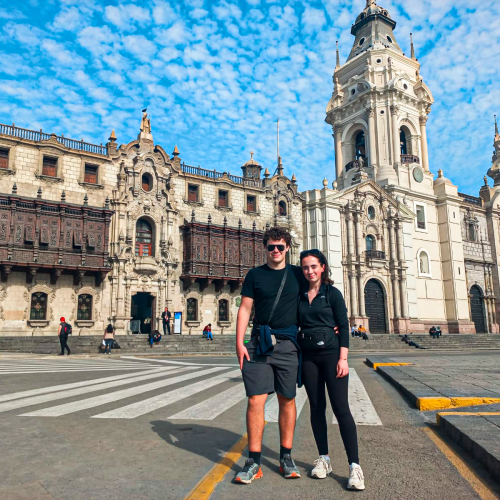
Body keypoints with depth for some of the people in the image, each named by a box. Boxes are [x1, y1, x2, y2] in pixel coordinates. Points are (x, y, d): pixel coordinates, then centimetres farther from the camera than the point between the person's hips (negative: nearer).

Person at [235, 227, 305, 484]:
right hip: (259, 343, -1)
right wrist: (240, 342, -3)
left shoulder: (297, 274, 9)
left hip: (288, 344, 1)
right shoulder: (255, 275, 7)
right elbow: (245, 309, 4)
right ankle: (254, 461, 7)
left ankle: (286, 457, 20)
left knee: (287, 400, 7)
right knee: (255, 400, -3)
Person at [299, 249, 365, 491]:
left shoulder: (332, 293, -2)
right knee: (316, 407, 8)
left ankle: (354, 466, -2)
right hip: (308, 357, 4)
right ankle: (323, 459, 20)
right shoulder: (300, 296, 9)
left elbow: (344, 327, -5)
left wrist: (343, 358, -13)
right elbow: (297, 325, 13)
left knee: (341, 408, -7)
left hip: (331, 354, -4)